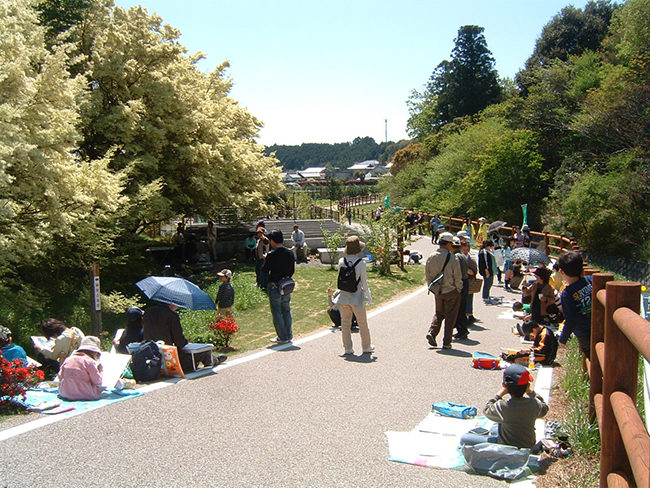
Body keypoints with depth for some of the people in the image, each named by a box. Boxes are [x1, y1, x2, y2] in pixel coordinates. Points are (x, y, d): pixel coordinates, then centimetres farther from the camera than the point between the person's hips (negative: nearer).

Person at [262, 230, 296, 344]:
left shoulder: (271, 255, -16)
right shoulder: (290, 253, 1)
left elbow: (264, 270, -9)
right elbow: (292, 270, 8)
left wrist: (265, 260, 7)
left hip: (274, 286, -6)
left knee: (276, 312, 3)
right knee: (286, 310, 17)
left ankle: (282, 337, 5)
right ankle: (288, 335, 22)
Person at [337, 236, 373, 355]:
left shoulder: (341, 261, -5)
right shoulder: (361, 263, -15)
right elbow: (364, 283, -10)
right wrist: (369, 296, 3)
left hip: (344, 297, 3)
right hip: (357, 297, -3)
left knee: (345, 324, 13)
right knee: (362, 324, 15)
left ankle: (347, 349, 16)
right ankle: (366, 347, 28)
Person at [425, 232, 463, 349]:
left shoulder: (431, 257, -1)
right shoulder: (452, 258, -16)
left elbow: (427, 274, 7)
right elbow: (457, 277, -12)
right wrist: (459, 289, 2)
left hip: (437, 292, 5)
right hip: (451, 291, -5)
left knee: (439, 313, 21)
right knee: (450, 316, 6)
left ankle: (432, 332, 1)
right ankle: (446, 342, 8)